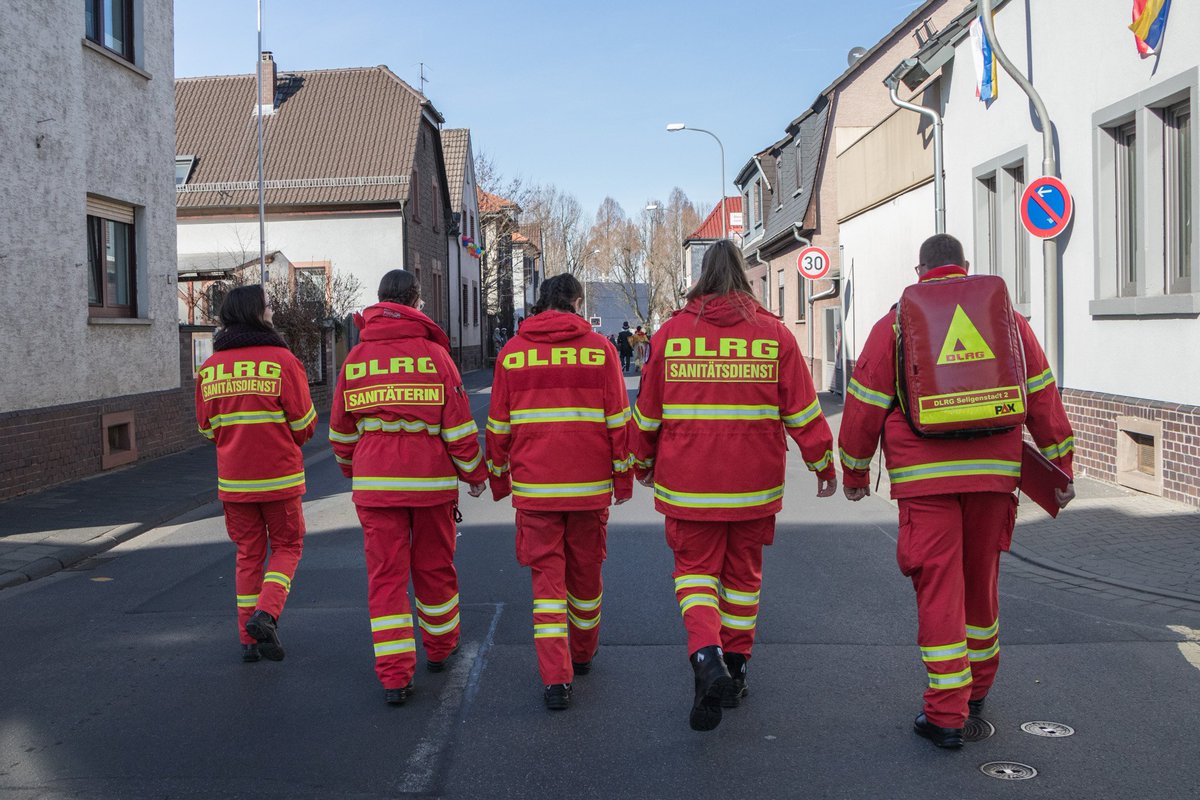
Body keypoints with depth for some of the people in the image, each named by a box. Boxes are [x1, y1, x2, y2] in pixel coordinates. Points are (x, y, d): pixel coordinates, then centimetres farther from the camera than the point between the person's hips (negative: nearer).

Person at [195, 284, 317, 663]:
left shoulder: (209, 367, 3)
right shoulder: (282, 360, -11)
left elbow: (207, 427, 9)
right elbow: (304, 423, -9)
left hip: (232, 479, 4)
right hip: (279, 476, -4)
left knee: (249, 553, 14)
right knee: (287, 546, 13)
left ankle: (249, 639, 16)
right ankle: (265, 612, -7)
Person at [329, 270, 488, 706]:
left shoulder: (355, 359, 3)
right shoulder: (434, 354, -7)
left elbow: (340, 430, 10)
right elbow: (459, 425, -7)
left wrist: (352, 470, 27)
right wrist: (475, 473, 7)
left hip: (374, 484, 1)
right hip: (431, 480, -1)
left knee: (385, 575, 4)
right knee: (434, 567, 16)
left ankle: (394, 675, 1)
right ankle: (439, 646, 34)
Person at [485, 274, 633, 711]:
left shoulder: (512, 352, 1)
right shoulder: (599, 348, -2)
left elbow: (498, 423, 5)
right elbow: (618, 418, -2)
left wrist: (498, 476, 16)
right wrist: (623, 475, 7)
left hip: (533, 485, 0)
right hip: (590, 483, 0)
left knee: (547, 576, 4)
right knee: (585, 571, 17)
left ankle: (556, 677, -5)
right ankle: (582, 654, 36)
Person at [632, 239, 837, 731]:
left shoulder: (671, 333, -2)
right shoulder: (774, 333, -1)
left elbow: (648, 412, 5)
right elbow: (803, 410, 0)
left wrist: (643, 462, 21)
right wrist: (824, 464, 13)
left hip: (688, 482, -1)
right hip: (754, 484, 1)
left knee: (695, 567, 8)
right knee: (743, 571, 17)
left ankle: (706, 656, -15)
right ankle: (734, 665, 27)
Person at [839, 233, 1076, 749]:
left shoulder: (896, 323, 2)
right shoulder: (1006, 318, 9)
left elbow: (864, 404, 1)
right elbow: (1042, 397, 9)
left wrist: (855, 473, 12)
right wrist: (1060, 466, 16)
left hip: (924, 476, -3)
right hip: (993, 473, 3)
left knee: (939, 589, -1)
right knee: (981, 580, 18)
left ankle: (946, 714, 0)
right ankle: (977, 687, 34)